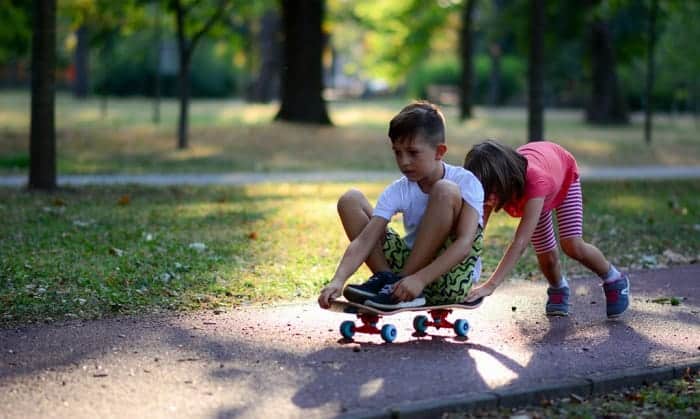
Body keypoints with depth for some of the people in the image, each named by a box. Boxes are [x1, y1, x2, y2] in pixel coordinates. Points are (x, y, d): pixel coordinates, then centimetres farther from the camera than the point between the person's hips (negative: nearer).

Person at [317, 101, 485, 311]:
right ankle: (388, 279, -16)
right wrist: (338, 280, -32)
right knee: (350, 200, -2)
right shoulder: (398, 192, -4)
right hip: (412, 264, 4)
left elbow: (465, 242, -26)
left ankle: (398, 282, -22)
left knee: (445, 191, -27)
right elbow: (364, 241, -15)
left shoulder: (465, 182, -14)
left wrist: (420, 279, -38)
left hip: (452, 279, -4)